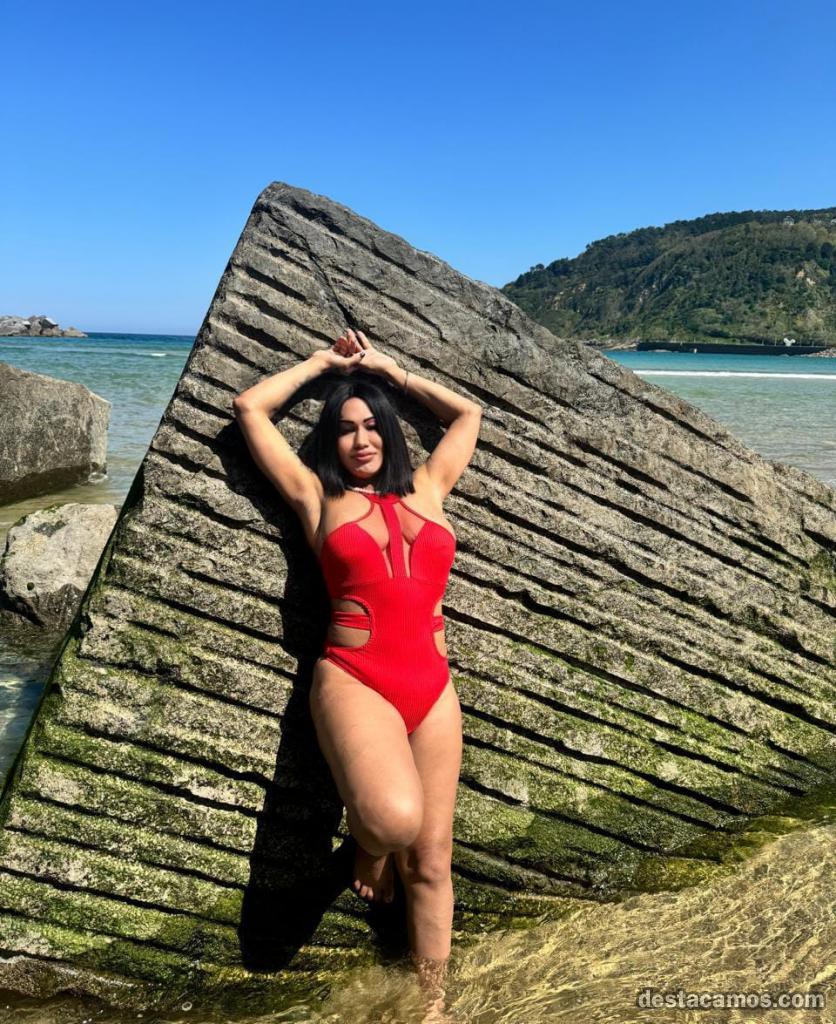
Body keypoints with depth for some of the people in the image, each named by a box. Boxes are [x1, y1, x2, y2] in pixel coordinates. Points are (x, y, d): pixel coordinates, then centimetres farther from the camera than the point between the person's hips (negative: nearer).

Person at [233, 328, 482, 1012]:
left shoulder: (425, 490, 16)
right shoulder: (319, 497, 10)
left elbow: (469, 413, 29)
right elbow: (250, 407, 12)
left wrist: (389, 368, 29)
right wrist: (325, 360, 22)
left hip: (433, 688, 3)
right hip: (354, 680, -3)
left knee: (431, 862, 5)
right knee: (395, 819, -29)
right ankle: (370, 844, 8)